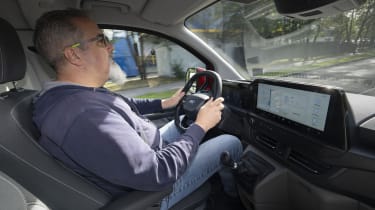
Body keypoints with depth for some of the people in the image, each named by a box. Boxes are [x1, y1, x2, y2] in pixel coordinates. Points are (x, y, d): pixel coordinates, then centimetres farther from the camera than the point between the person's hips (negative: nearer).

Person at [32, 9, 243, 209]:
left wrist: (165, 103, 10)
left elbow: (122, 105, 10)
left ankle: (216, 175, 45)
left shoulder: (67, 94, -6)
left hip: (147, 154, 8)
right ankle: (232, 190, 35)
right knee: (231, 143, 0)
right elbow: (159, 173, -34)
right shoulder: (84, 118, -39)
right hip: (154, 185, -8)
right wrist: (201, 126, -22)